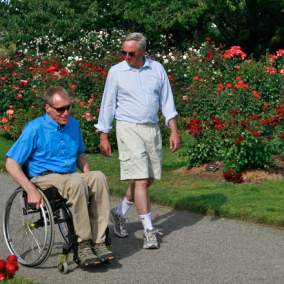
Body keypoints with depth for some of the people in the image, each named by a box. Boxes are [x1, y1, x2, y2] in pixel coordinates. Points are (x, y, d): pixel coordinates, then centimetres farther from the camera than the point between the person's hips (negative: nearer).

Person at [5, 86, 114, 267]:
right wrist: (31, 191, -19)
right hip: (44, 178, -5)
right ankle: (83, 244, -29)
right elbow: (11, 164, -8)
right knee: (77, 182, -36)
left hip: (71, 175, 5)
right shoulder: (35, 129, -7)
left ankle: (99, 242, -29)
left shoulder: (74, 125, 11)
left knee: (99, 177, -27)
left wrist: (89, 177, 6)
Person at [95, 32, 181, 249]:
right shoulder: (116, 72, -1)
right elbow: (108, 105, 4)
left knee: (147, 179, 9)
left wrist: (174, 130, 0)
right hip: (129, 128, -4)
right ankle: (149, 231, -5)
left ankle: (120, 213, 30)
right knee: (140, 180, -10)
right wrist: (103, 136, 3)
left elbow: (167, 101, 7)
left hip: (152, 129, 4)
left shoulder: (157, 69, 4)